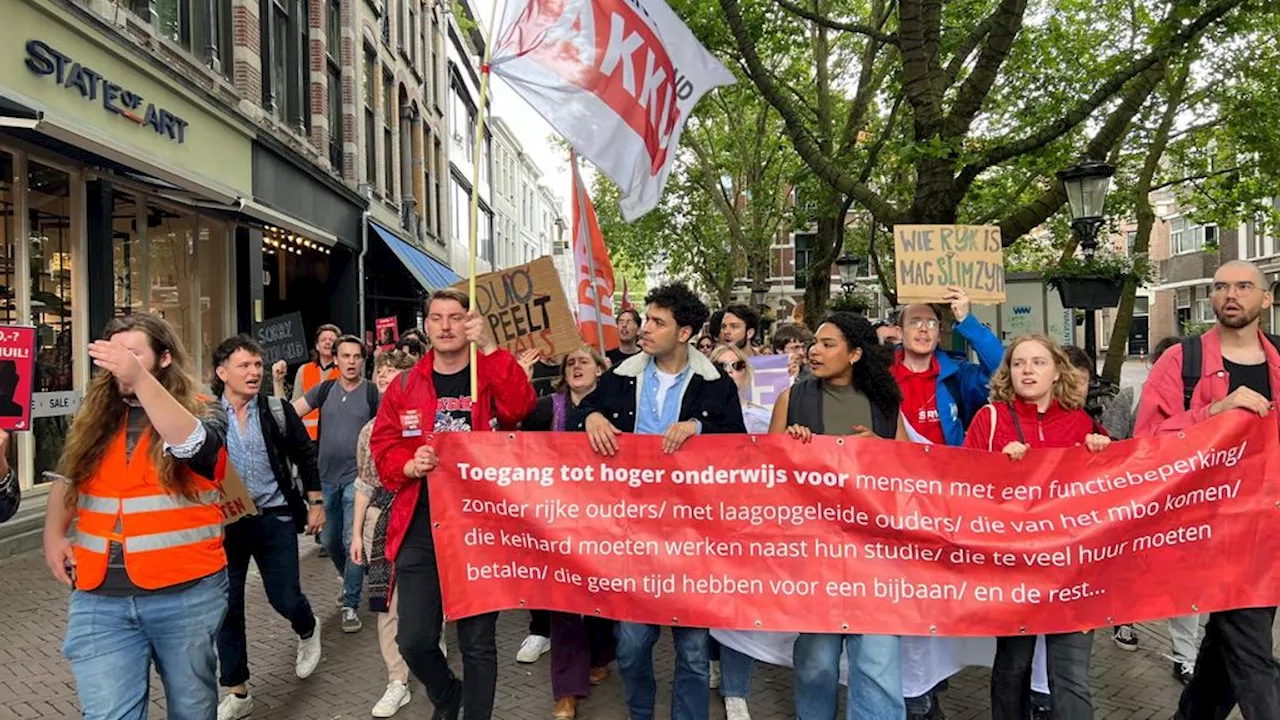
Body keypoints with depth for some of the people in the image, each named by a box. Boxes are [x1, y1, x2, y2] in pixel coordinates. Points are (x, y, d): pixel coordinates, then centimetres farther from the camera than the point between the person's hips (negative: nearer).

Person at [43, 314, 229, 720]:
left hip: (186, 593, -2)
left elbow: (190, 444, -27)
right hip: (99, 598, 3)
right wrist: (54, 534, 3)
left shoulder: (202, 415, -4)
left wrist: (139, 379, -36)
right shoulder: (93, 420, 8)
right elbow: (67, 479, 20)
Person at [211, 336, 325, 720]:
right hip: (224, 522, 1)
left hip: (275, 518, -1)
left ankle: (308, 631, 41)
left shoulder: (278, 411, -3)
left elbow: (306, 455, 4)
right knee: (227, 607, 6)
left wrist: (315, 502, 4)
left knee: (285, 598, 4)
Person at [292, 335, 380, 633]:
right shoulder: (325, 390, 4)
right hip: (327, 477, 4)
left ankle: (350, 606, 2)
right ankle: (350, 581, 43)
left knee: (352, 541, -9)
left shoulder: (373, 392, -6)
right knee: (331, 540, 17)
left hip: (356, 477, -4)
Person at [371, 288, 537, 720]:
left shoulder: (492, 374, 1)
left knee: (477, 642, 7)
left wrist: (489, 346, -24)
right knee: (414, 640, 5)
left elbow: (520, 407, -20)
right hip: (420, 528, 2)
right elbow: (383, 447, 7)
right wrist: (408, 466, -13)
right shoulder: (404, 387, 8)